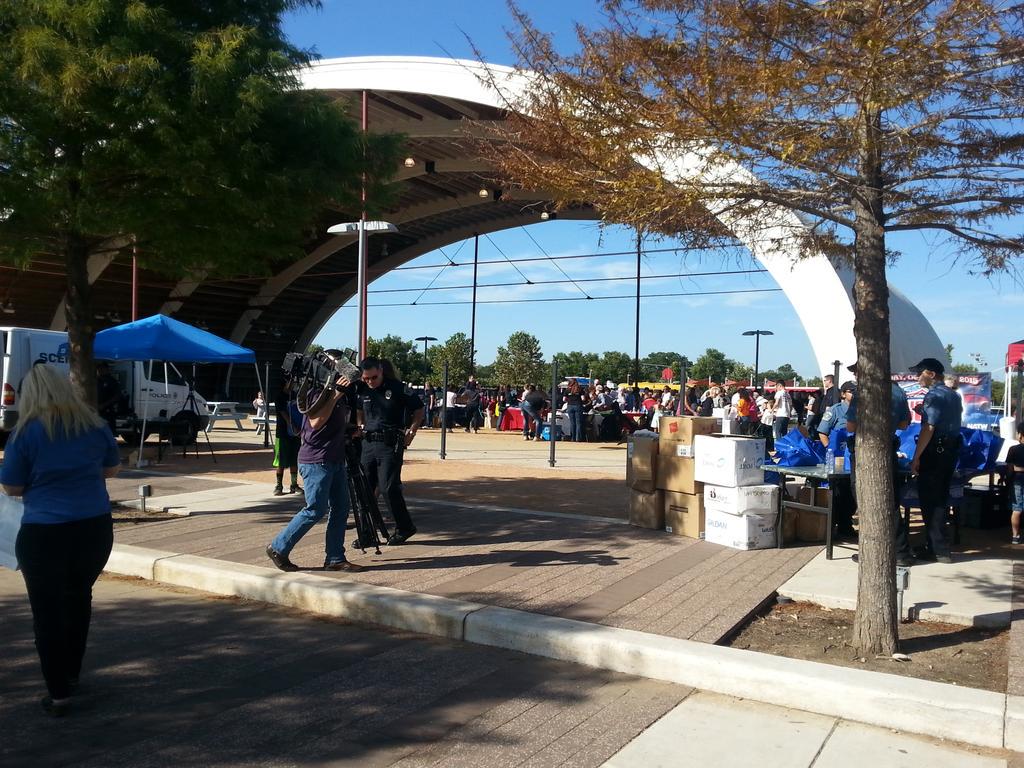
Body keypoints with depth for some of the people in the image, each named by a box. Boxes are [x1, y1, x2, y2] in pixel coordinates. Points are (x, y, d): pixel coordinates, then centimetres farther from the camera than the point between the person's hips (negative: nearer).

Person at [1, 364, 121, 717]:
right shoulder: (94, 424, 1)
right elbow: (112, 468, 14)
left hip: (44, 533, -4)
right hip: (95, 528, 4)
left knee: (47, 611, 7)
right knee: (78, 598, 23)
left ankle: (59, 694, 10)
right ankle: (72, 673, 36)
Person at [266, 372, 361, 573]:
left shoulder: (341, 392, 14)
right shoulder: (318, 390, -13)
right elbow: (316, 422, -25)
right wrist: (335, 395, -26)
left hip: (335, 460, 9)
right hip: (316, 461, -9)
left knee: (341, 508, 7)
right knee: (316, 510, -6)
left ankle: (335, 558, 13)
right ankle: (278, 548, 8)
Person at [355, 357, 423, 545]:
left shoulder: (397, 388, -9)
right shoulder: (361, 391, 5)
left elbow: (418, 410, 1)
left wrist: (411, 433, -5)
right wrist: (360, 427, 12)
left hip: (390, 444, -5)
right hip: (368, 443, 5)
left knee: (388, 487, -9)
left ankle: (404, 528, 8)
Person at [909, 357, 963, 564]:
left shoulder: (934, 396, -15)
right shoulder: (953, 395, 13)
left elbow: (928, 429, -21)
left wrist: (916, 458, -19)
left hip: (935, 451, -9)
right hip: (952, 450, 9)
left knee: (929, 500, -2)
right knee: (941, 497, 15)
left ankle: (940, 550, 1)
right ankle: (938, 545, 22)